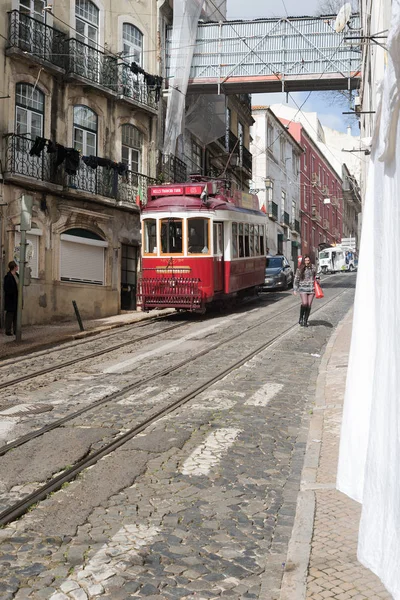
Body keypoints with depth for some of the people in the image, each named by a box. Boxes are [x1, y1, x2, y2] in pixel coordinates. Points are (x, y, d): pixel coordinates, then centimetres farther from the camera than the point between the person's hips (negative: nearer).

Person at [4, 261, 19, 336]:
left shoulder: (17, 275, 10)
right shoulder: (8, 277, -14)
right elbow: (6, 289, -16)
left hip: (16, 299, 8)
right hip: (10, 300, -8)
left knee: (16, 315, 10)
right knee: (10, 314, -2)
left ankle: (15, 330, 15)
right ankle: (8, 331, 4)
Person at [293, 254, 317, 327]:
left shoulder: (313, 267, 4)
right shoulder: (300, 269, -1)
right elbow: (296, 279, 4)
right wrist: (295, 289, 1)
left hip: (311, 288, 2)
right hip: (303, 288, -2)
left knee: (309, 305, 1)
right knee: (304, 303, -16)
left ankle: (305, 321, 11)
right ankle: (301, 318, 4)